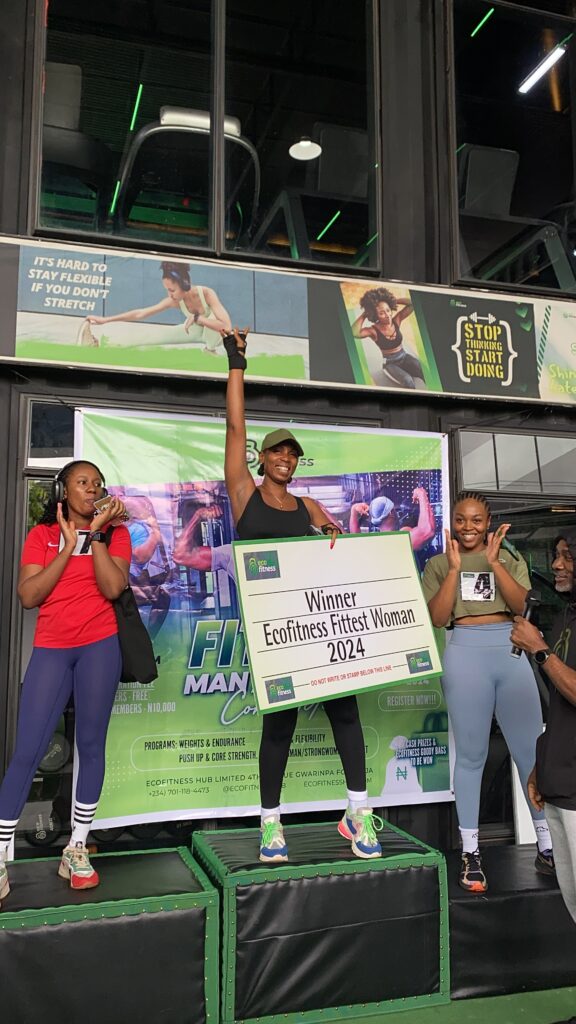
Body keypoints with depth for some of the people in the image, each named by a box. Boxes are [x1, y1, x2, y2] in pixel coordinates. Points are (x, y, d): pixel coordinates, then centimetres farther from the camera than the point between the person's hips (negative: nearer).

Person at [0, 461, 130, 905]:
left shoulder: (114, 531, 5)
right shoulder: (42, 534, 6)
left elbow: (112, 588, -10)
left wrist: (96, 534, -12)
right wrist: (67, 546, -9)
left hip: (100, 645, 0)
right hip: (51, 648, 0)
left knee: (91, 744, 4)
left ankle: (77, 849, 17)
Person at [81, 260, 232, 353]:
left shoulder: (207, 294, -36)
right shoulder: (175, 301, -22)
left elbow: (227, 326, -45)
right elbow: (140, 313, -18)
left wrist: (197, 318, -48)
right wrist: (105, 320, -22)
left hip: (213, 334, -4)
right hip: (195, 331, 4)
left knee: (213, 314, -39)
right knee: (157, 336, -11)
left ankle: (210, 350, -12)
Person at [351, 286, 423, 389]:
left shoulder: (396, 320, -7)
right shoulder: (373, 330, -18)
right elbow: (354, 333, -39)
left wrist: (393, 301, -11)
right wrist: (364, 315, -26)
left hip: (405, 357, 4)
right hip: (390, 363, -4)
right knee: (408, 382, -33)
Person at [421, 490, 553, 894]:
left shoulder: (511, 558, 11)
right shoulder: (439, 563, 8)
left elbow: (519, 604, -4)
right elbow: (438, 618, -4)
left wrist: (493, 562, -12)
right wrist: (455, 568, -9)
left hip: (513, 654, 2)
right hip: (466, 655, -1)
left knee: (532, 750, 4)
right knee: (471, 754, 3)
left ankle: (547, 845, 17)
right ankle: (470, 853, 12)